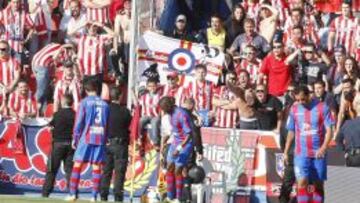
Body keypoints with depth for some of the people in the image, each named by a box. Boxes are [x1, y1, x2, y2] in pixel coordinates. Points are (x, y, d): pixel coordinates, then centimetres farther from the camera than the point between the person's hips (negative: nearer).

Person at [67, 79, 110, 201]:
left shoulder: (85, 102, -1)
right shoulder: (104, 104, 9)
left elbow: (79, 122, -4)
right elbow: (107, 124, 10)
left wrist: (75, 138, 3)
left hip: (86, 137, -3)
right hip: (100, 138, 3)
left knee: (77, 164, 2)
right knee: (96, 166, 3)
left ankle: (73, 194, -3)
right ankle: (94, 196, 0)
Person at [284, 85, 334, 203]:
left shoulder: (322, 108, -3)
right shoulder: (294, 109, 5)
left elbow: (329, 130, -5)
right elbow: (291, 132, 14)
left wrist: (323, 148, -19)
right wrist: (286, 152, 11)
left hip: (318, 154, -1)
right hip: (301, 153, 1)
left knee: (319, 185, 5)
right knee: (302, 182, -13)